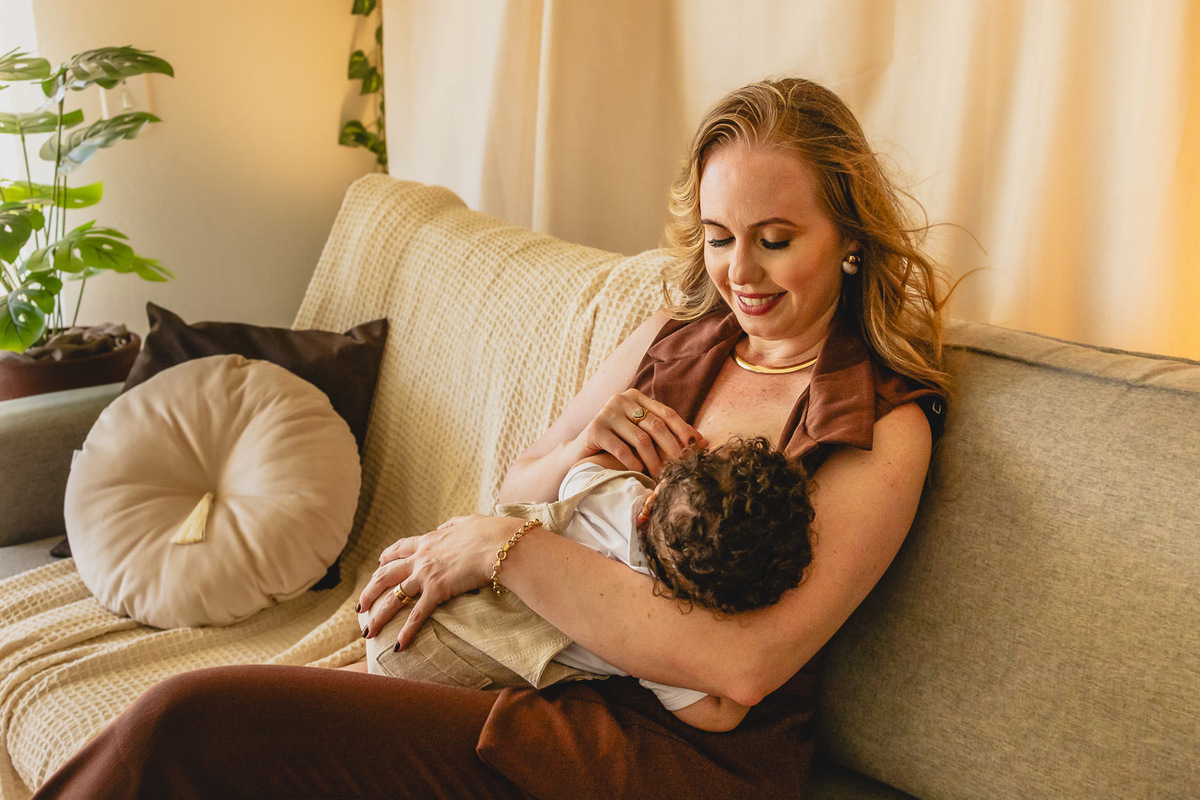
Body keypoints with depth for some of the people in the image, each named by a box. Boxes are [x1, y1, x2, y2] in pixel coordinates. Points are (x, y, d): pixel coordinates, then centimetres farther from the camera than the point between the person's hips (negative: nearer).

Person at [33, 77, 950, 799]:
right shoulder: (674, 338, 12)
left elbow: (744, 663, -20)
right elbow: (512, 495, 18)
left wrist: (500, 546, -16)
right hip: (550, 678, 6)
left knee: (193, 725, -20)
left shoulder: (884, 425, -7)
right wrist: (574, 453, -7)